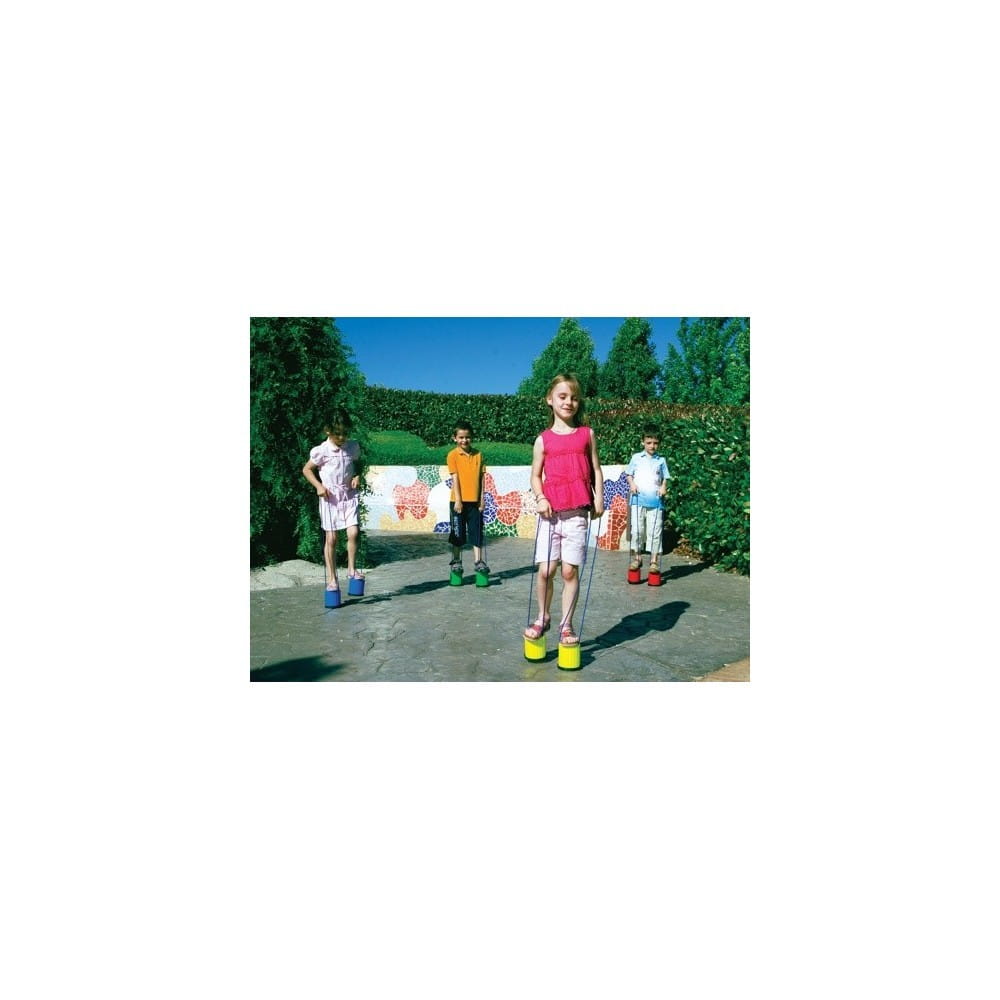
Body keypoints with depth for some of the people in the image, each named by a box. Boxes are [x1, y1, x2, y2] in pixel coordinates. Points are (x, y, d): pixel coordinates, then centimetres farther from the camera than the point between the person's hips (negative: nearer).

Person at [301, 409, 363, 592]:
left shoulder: (353, 447, 2)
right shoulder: (322, 451, -8)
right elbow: (306, 469, 2)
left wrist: (357, 476, 0)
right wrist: (318, 485, -10)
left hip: (349, 495, 3)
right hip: (330, 497, -2)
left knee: (353, 532, -11)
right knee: (331, 538, 1)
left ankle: (351, 569, 8)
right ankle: (332, 578, 11)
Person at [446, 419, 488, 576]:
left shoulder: (478, 454, 5)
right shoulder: (453, 455, -5)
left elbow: (481, 477, 6)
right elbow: (455, 478, -9)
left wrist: (482, 498, 2)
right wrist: (458, 500, -12)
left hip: (475, 501, 3)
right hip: (459, 501, -3)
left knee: (477, 532, 7)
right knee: (458, 533, 7)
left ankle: (478, 562, 14)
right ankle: (456, 562, 19)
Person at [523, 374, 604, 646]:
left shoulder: (586, 434, 8)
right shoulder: (543, 439, 6)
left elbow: (596, 470, 10)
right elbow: (536, 475, 9)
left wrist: (598, 498, -3)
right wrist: (540, 498, -8)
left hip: (576, 513, 0)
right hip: (550, 512, 0)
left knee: (570, 571, 0)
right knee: (545, 571, 0)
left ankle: (566, 625, 15)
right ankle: (542, 618, 21)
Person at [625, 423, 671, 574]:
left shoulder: (661, 460, 9)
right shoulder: (636, 458, 8)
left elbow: (665, 477, 13)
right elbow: (628, 474, 12)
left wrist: (663, 487, -6)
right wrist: (632, 484, -7)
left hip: (655, 501, 0)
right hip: (638, 499, 0)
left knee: (655, 531, 0)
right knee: (637, 530, 3)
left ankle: (654, 560, 7)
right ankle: (637, 557, 17)